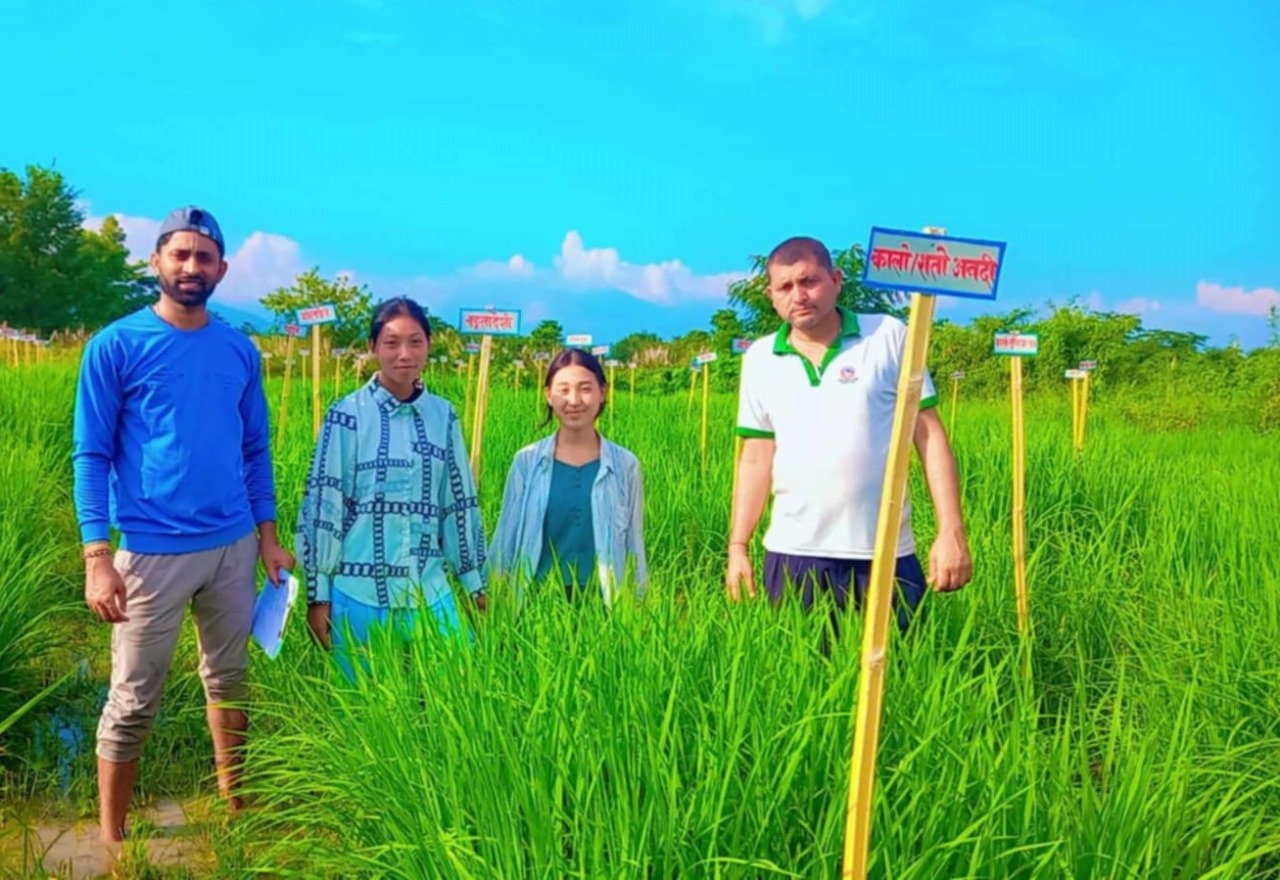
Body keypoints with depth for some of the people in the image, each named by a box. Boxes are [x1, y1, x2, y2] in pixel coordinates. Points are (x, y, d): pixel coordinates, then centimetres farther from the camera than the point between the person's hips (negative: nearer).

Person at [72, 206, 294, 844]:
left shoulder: (240, 351, 6)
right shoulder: (116, 346, -6)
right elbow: (91, 455, -7)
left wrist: (267, 535, 8)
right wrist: (97, 557, -14)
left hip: (234, 545, 4)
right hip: (152, 550, -4)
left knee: (230, 679, 17)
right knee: (133, 700, 5)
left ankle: (233, 803, 34)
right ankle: (111, 835, 21)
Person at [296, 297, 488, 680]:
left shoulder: (443, 416, 5)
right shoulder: (348, 415, -7)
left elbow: (461, 502, 10)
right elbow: (322, 506, -4)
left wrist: (476, 584, 12)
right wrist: (318, 594, -4)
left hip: (429, 592, 3)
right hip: (360, 594, -3)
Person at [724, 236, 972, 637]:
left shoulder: (889, 337, -1)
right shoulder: (760, 359, 6)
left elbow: (930, 435, -1)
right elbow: (756, 458, 11)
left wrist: (951, 531, -8)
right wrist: (738, 546, 6)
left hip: (887, 554, -2)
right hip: (792, 555, 2)